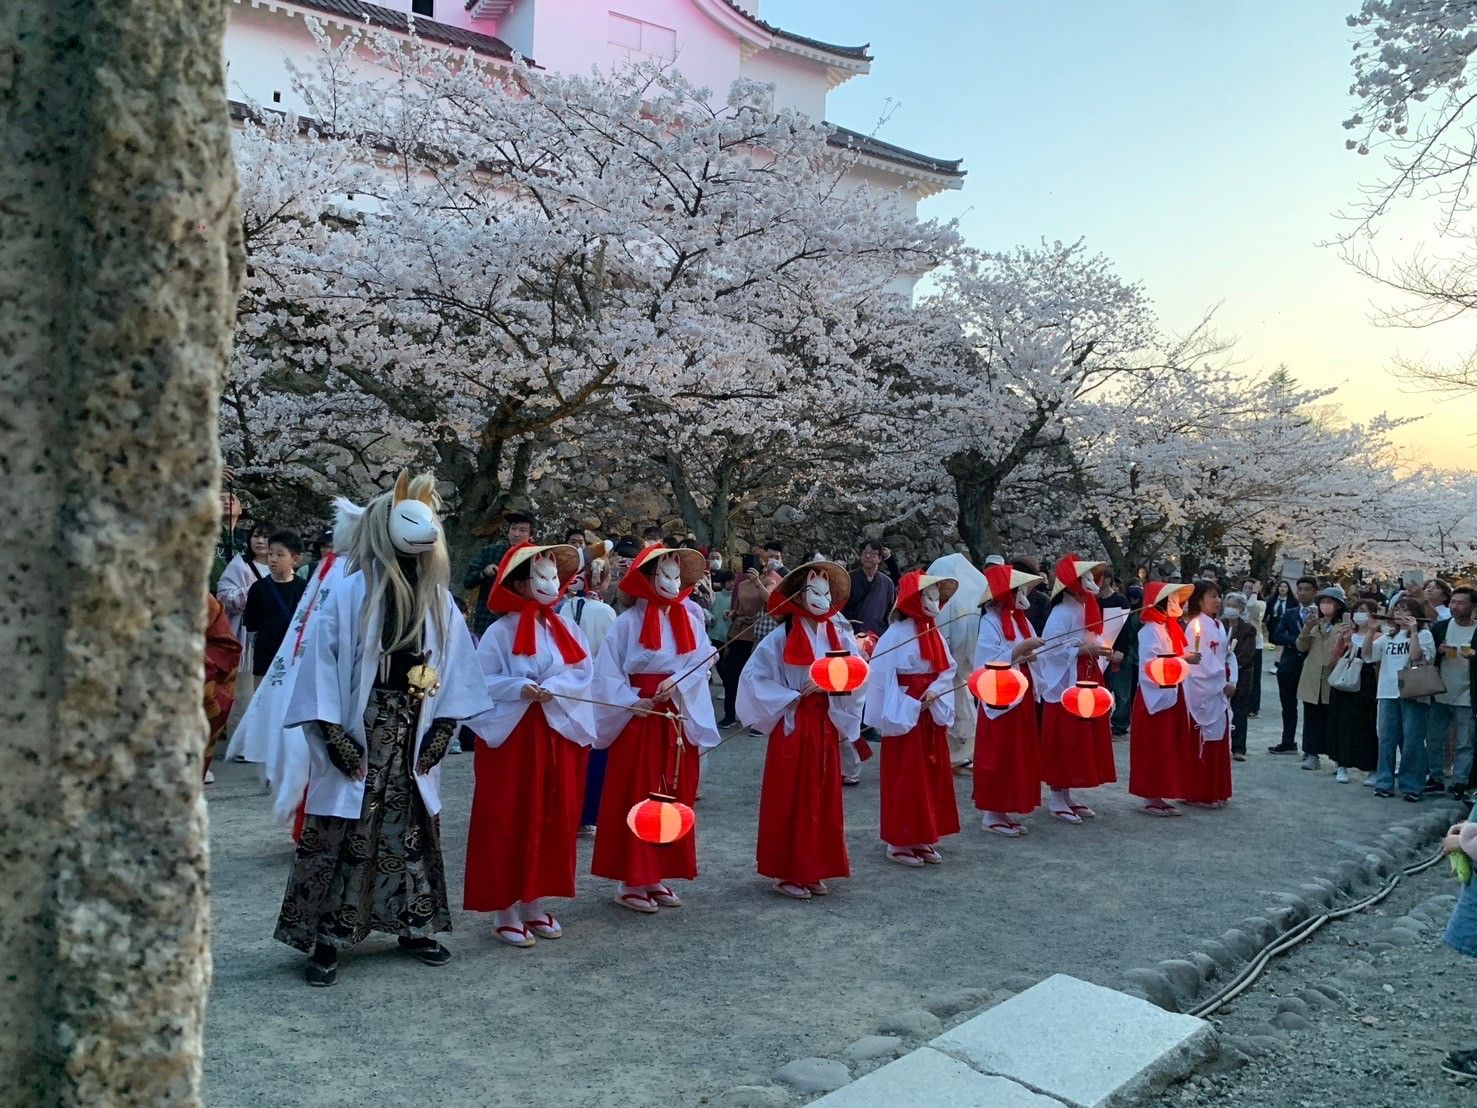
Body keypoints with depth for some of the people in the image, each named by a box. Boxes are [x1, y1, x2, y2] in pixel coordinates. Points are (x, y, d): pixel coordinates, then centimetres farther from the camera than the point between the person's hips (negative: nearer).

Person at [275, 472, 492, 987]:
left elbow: (455, 664, 7)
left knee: (413, 832, 13)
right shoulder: (350, 595, -9)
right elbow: (321, 662, -10)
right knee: (343, 837, 0)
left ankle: (415, 928, 25)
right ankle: (327, 939, 11)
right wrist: (333, 735, -14)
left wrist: (443, 726, 0)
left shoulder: (438, 599, 4)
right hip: (360, 735, -4)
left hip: (414, 736, 4)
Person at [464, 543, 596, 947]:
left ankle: (532, 902, 22)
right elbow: (482, 682, -9)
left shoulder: (565, 627, 7)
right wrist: (520, 688, -23)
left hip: (559, 735, 5)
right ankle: (505, 910, 10)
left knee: (553, 820, 9)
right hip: (512, 737, -5)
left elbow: (583, 674, -1)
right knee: (509, 822, 0)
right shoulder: (501, 632, -6)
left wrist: (551, 690, -17)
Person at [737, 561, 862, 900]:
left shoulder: (839, 635, 3)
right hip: (793, 726, -4)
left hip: (826, 725, 5)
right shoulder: (782, 637, -9)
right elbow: (752, 676, -12)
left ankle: (814, 869, 22)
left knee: (823, 797, 10)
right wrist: (788, 698, -15)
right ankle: (786, 872, 12)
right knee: (790, 799, 1)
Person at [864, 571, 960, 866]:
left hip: (932, 713, 7)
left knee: (933, 775, 11)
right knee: (905, 778, 0)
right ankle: (899, 842, 10)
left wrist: (935, 691, -12)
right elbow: (883, 676, -16)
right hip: (905, 715, -7)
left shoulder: (934, 633, 7)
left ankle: (924, 838, 21)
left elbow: (948, 669, 6)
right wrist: (895, 715, -17)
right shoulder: (897, 634, -14)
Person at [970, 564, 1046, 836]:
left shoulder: (1019, 619, 9)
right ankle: (991, 814, 7)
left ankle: (1005, 810, 20)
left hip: (1021, 696, 8)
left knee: (1019, 754, 11)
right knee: (998, 756, -2)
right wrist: (1020, 650, -26)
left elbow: (1028, 655, 12)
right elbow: (990, 665, -21)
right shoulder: (990, 622, -14)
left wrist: (1030, 656, -8)